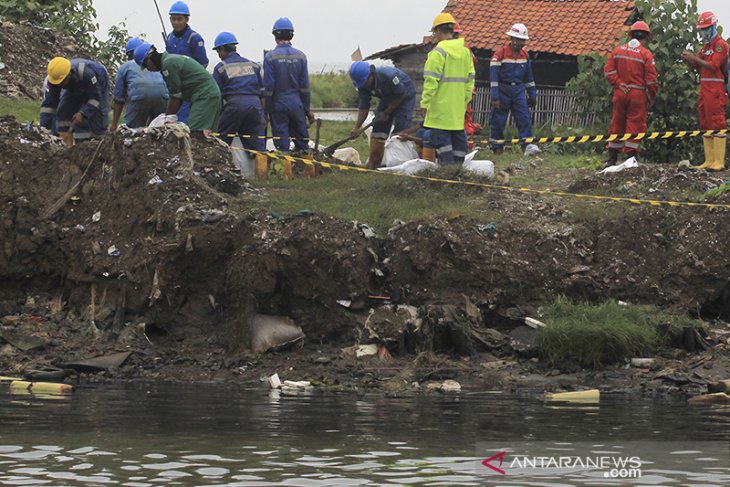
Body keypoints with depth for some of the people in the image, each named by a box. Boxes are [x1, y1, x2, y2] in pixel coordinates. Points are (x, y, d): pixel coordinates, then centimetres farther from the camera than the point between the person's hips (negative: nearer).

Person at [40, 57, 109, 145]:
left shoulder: (86, 73, -45)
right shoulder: (55, 77, -31)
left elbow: (95, 97, -33)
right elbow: (49, 103, -24)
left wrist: (82, 113, -44)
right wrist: (44, 126, -29)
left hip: (97, 86, -4)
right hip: (75, 90, 4)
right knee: (62, 113, -12)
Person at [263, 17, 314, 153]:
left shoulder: (270, 57, -8)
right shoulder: (300, 56, 1)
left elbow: (268, 87, -8)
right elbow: (305, 86, 3)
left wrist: (266, 111, -1)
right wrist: (307, 109, 10)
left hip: (278, 105, -2)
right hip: (297, 104, 2)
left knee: (282, 144, 1)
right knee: (302, 141, 11)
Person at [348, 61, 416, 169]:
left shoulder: (388, 75, -37)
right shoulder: (363, 86, -17)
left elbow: (401, 95, -24)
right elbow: (363, 107, -12)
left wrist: (386, 113, -20)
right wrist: (357, 127, -24)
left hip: (405, 94, -6)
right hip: (388, 98, 6)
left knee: (401, 130, -18)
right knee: (378, 127, -3)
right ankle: (373, 163, 1)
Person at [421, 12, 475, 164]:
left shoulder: (439, 52, -12)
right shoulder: (465, 52, 10)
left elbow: (431, 81, -15)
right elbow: (470, 79, 14)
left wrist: (424, 103, -10)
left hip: (441, 106, -7)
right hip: (459, 106, 7)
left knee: (441, 137, -5)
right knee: (458, 135, 12)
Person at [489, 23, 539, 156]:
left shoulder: (525, 55, 9)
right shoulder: (500, 54, -10)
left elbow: (529, 77, 19)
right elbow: (494, 75, -13)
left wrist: (532, 95, 18)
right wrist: (495, 97, -18)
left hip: (519, 90, 4)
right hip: (503, 90, -4)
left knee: (525, 118, -8)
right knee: (498, 121, 1)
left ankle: (528, 146, -14)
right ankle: (497, 148, 10)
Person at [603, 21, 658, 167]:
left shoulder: (618, 50, 5)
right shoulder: (646, 54, -7)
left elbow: (608, 70, -1)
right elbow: (651, 79, -8)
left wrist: (618, 83, -5)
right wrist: (652, 98, 2)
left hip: (620, 93, 4)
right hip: (638, 94, -4)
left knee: (617, 124, 12)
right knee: (635, 126, 0)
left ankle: (612, 158, 17)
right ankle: (630, 157, -2)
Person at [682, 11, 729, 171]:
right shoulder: (706, 46, 21)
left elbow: (713, 66, -18)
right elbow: (696, 66, 18)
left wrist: (695, 58, -14)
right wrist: (688, 59, -1)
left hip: (715, 88, -10)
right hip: (704, 87, 10)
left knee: (717, 123, -11)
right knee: (705, 124, 9)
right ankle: (709, 161, 11)